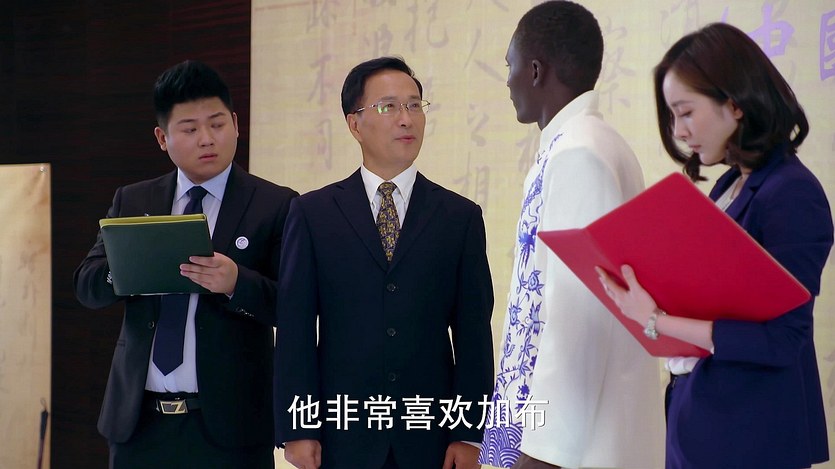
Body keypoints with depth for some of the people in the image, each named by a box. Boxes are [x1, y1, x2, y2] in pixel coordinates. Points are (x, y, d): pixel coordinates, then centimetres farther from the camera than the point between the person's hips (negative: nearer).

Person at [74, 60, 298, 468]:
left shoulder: (276, 205, -2)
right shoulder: (131, 202, 11)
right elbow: (87, 286, 6)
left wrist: (237, 283, -25)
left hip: (227, 424, -3)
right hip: (138, 420, 3)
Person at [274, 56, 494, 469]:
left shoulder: (460, 217, 6)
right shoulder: (312, 213, 4)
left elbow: (473, 331, 3)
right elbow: (295, 327, 1)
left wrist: (469, 434, -3)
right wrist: (296, 430, -5)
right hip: (342, 435, 0)